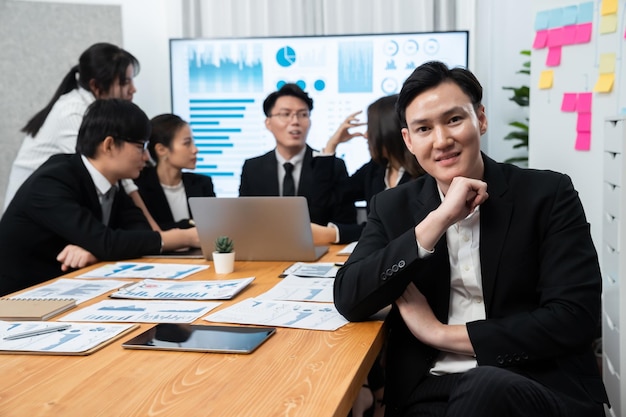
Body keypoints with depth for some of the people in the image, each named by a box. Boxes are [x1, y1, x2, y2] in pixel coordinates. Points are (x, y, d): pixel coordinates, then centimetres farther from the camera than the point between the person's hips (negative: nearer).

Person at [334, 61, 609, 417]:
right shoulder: (393, 208, 8)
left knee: (487, 387, -33)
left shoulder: (549, 195, 0)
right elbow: (349, 301, -5)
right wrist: (436, 221, -13)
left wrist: (442, 334, -9)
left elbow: (575, 319, -8)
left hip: (542, 388, -1)